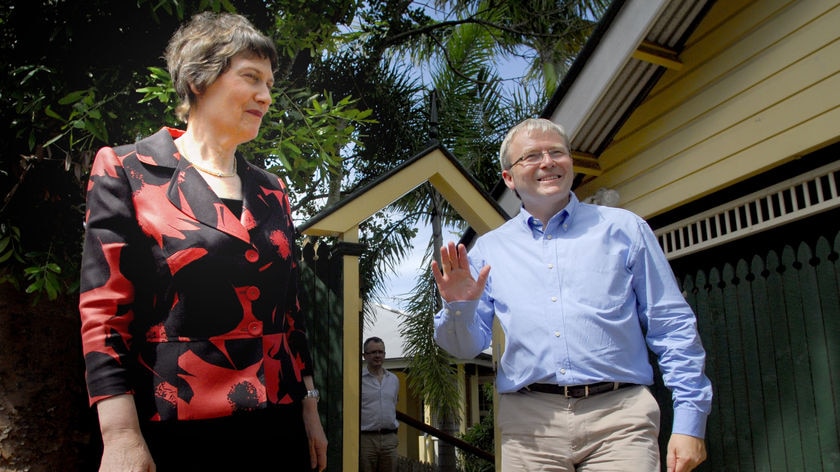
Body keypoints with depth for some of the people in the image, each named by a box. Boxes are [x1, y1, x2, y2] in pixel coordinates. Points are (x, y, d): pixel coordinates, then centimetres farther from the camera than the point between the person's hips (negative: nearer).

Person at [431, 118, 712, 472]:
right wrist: (459, 307, -12)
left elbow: (672, 329, 5)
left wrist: (689, 421, -2)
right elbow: (467, 346, 10)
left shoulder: (623, 228, 8)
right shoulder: (488, 249, 9)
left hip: (619, 415, -1)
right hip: (528, 421, 1)